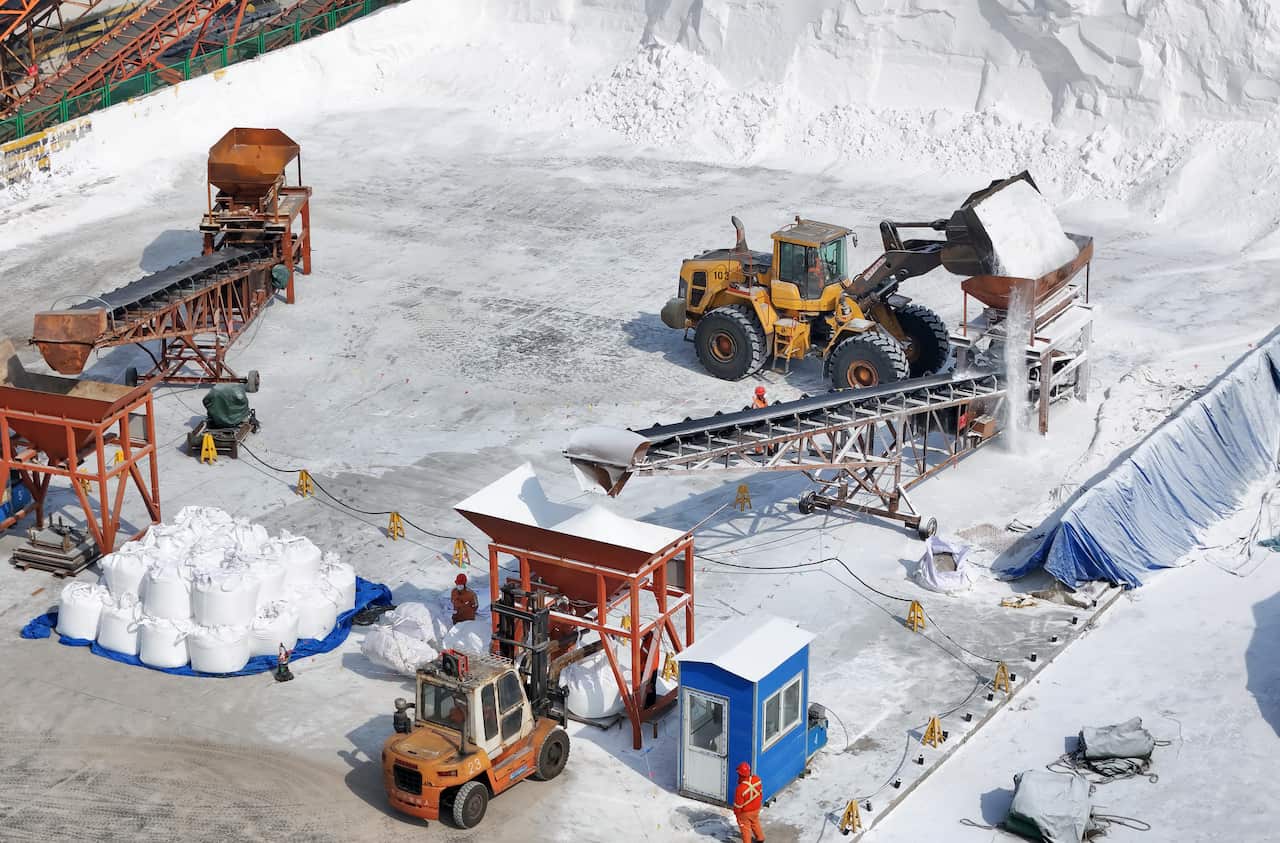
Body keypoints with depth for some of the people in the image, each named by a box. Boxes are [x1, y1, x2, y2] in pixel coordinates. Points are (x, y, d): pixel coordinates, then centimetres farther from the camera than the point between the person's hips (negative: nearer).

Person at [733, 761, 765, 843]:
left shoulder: (740, 788, -36)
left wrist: (736, 813, -3)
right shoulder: (757, 779, -23)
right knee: (755, 823, 31)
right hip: (756, 808, 6)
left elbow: (738, 804, -21)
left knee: (745, 828, 17)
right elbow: (760, 792, -3)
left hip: (745, 812, -6)